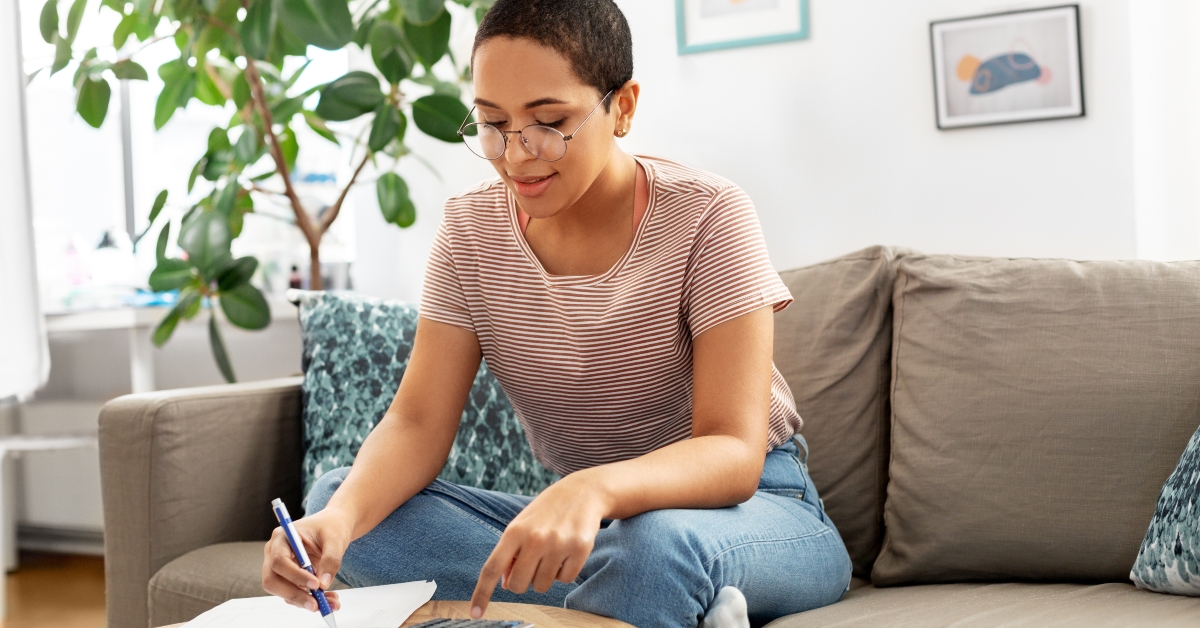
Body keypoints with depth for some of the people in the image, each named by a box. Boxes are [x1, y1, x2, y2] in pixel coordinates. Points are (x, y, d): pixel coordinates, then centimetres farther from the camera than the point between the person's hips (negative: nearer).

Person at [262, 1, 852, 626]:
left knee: (657, 544, -44)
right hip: (587, 517, 7)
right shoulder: (470, 230, -1)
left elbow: (733, 452, -24)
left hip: (748, 499, -7)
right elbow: (417, 422, -7)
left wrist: (594, 491, -45)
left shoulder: (707, 218, -16)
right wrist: (343, 516, -31)